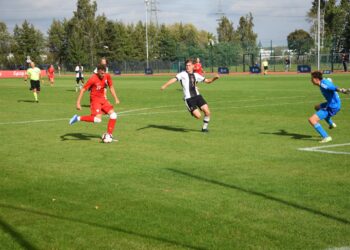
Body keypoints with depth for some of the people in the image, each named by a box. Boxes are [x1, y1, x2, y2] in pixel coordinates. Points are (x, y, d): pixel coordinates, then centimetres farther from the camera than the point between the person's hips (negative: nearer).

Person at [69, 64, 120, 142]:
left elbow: (111, 87, 13)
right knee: (98, 119, -24)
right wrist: (78, 103, -22)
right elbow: (83, 90, -18)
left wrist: (116, 99, 7)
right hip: (95, 100, -6)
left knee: (113, 115, -4)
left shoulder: (107, 76, -4)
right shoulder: (93, 79, -21)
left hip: (103, 99, 7)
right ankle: (78, 118, -8)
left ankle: (109, 135, 7)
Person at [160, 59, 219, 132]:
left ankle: (204, 127, 17)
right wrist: (164, 86, -25)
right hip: (188, 98, -4)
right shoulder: (182, 74, 1)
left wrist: (215, 78, 2)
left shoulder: (196, 75, 13)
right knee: (198, 116, -15)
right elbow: (174, 79, -11)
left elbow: (207, 81, 19)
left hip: (197, 96, 4)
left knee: (207, 112, -7)